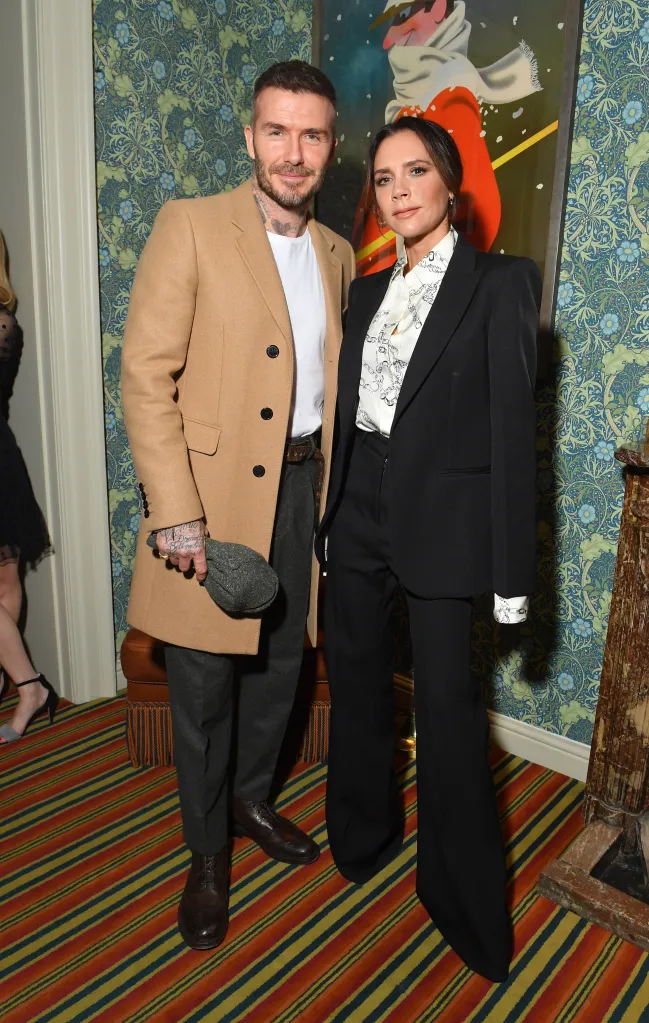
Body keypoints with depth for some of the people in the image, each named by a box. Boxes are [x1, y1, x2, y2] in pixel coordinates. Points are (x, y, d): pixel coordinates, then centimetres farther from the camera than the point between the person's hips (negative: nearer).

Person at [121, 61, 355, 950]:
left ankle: (252, 799, 43)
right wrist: (177, 514, -17)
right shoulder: (190, 226, -6)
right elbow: (147, 377, -12)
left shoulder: (338, 255, 11)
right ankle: (207, 853, 30)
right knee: (204, 687, 7)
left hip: (303, 486, 5)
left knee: (279, 667, 17)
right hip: (212, 491, -5)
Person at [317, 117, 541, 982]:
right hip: (360, 513, 6)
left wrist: (512, 569, -12)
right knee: (357, 681, 16)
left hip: (443, 520, -5)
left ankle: (467, 901, 25)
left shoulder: (500, 283, -5)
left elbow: (512, 427, -10)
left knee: (448, 706, 2)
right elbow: (347, 410, 12)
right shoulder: (368, 290, 12)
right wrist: (331, 517, 10)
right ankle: (364, 836, 42)